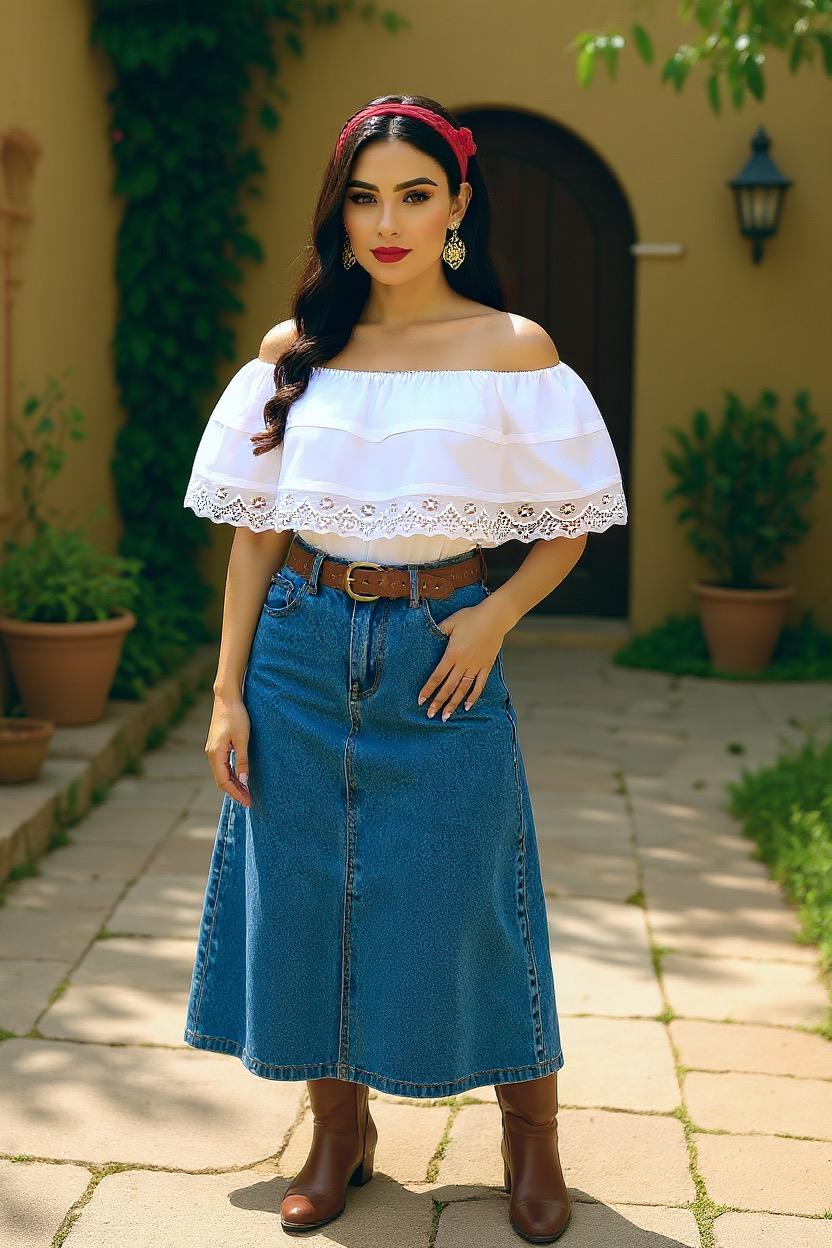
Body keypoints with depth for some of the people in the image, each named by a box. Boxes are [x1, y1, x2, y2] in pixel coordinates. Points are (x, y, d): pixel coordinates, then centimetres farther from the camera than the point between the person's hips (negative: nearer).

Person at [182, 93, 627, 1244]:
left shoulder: (512, 349, -3)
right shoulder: (294, 350, 4)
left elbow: (568, 525, 2)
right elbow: (255, 528, 6)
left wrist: (497, 614, -15)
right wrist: (228, 692, 2)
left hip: (442, 652, -3)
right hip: (301, 649, 3)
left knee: (464, 900, 4)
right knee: (308, 892, 9)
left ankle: (532, 1139, 25)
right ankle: (339, 1131, 29)